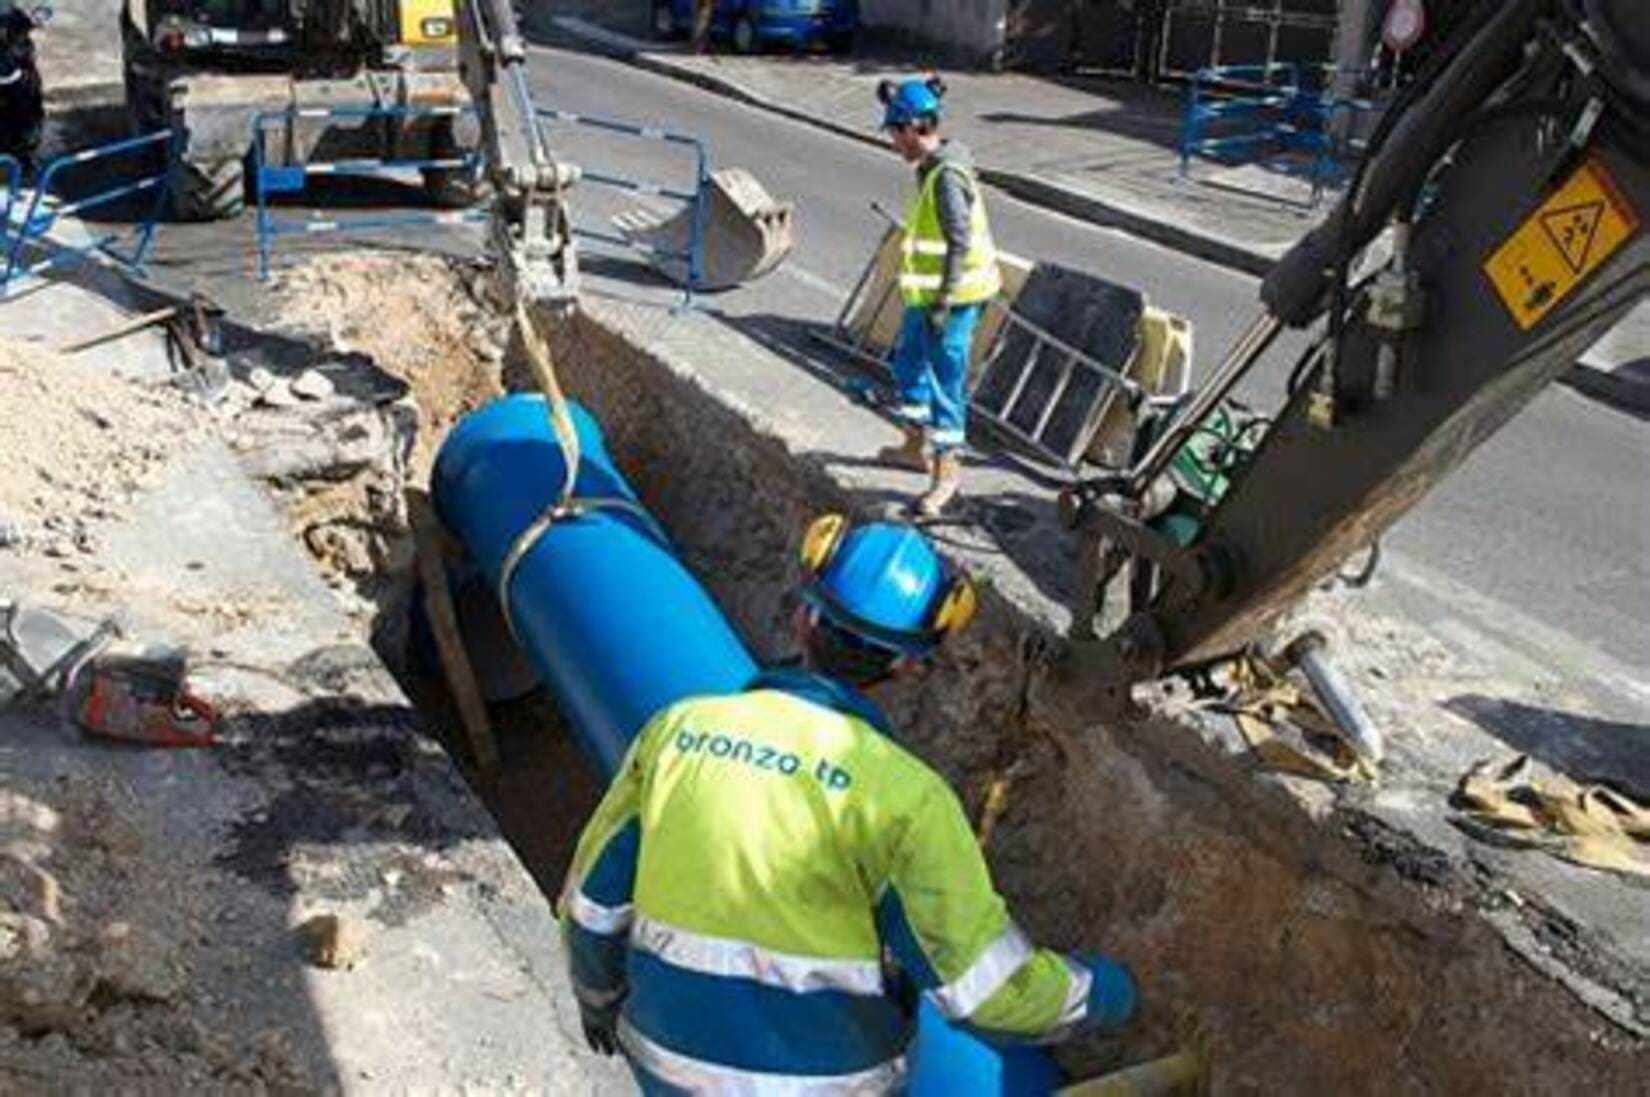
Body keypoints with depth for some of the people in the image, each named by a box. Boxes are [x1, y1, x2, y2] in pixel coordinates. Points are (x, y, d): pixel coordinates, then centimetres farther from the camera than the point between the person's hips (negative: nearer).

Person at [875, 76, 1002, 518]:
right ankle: (916, 446, 39)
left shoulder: (946, 176, -22)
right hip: (928, 292, 11)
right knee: (908, 360, 23)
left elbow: (960, 243, -24)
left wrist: (943, 303, -23)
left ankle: (947, 469, 9)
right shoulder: (934, 165, 7)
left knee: (945, 380, -2)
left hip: (953, 297, -11)